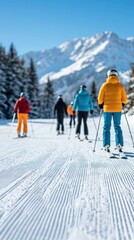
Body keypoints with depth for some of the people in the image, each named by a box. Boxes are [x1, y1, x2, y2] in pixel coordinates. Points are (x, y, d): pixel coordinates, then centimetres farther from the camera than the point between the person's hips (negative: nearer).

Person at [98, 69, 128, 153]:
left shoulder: (105, 85, -4)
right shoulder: (120, 85, -1)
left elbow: (100, 98, -2)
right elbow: (124, 99, 0)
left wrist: (101, 105, 16)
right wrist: (122, 104, 20)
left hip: (107, 109, -1)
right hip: (118, 109, 1)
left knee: (106, 127, 7)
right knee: (117, 126, 11)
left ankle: (106, 146, 2)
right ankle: (119, 145, 4)